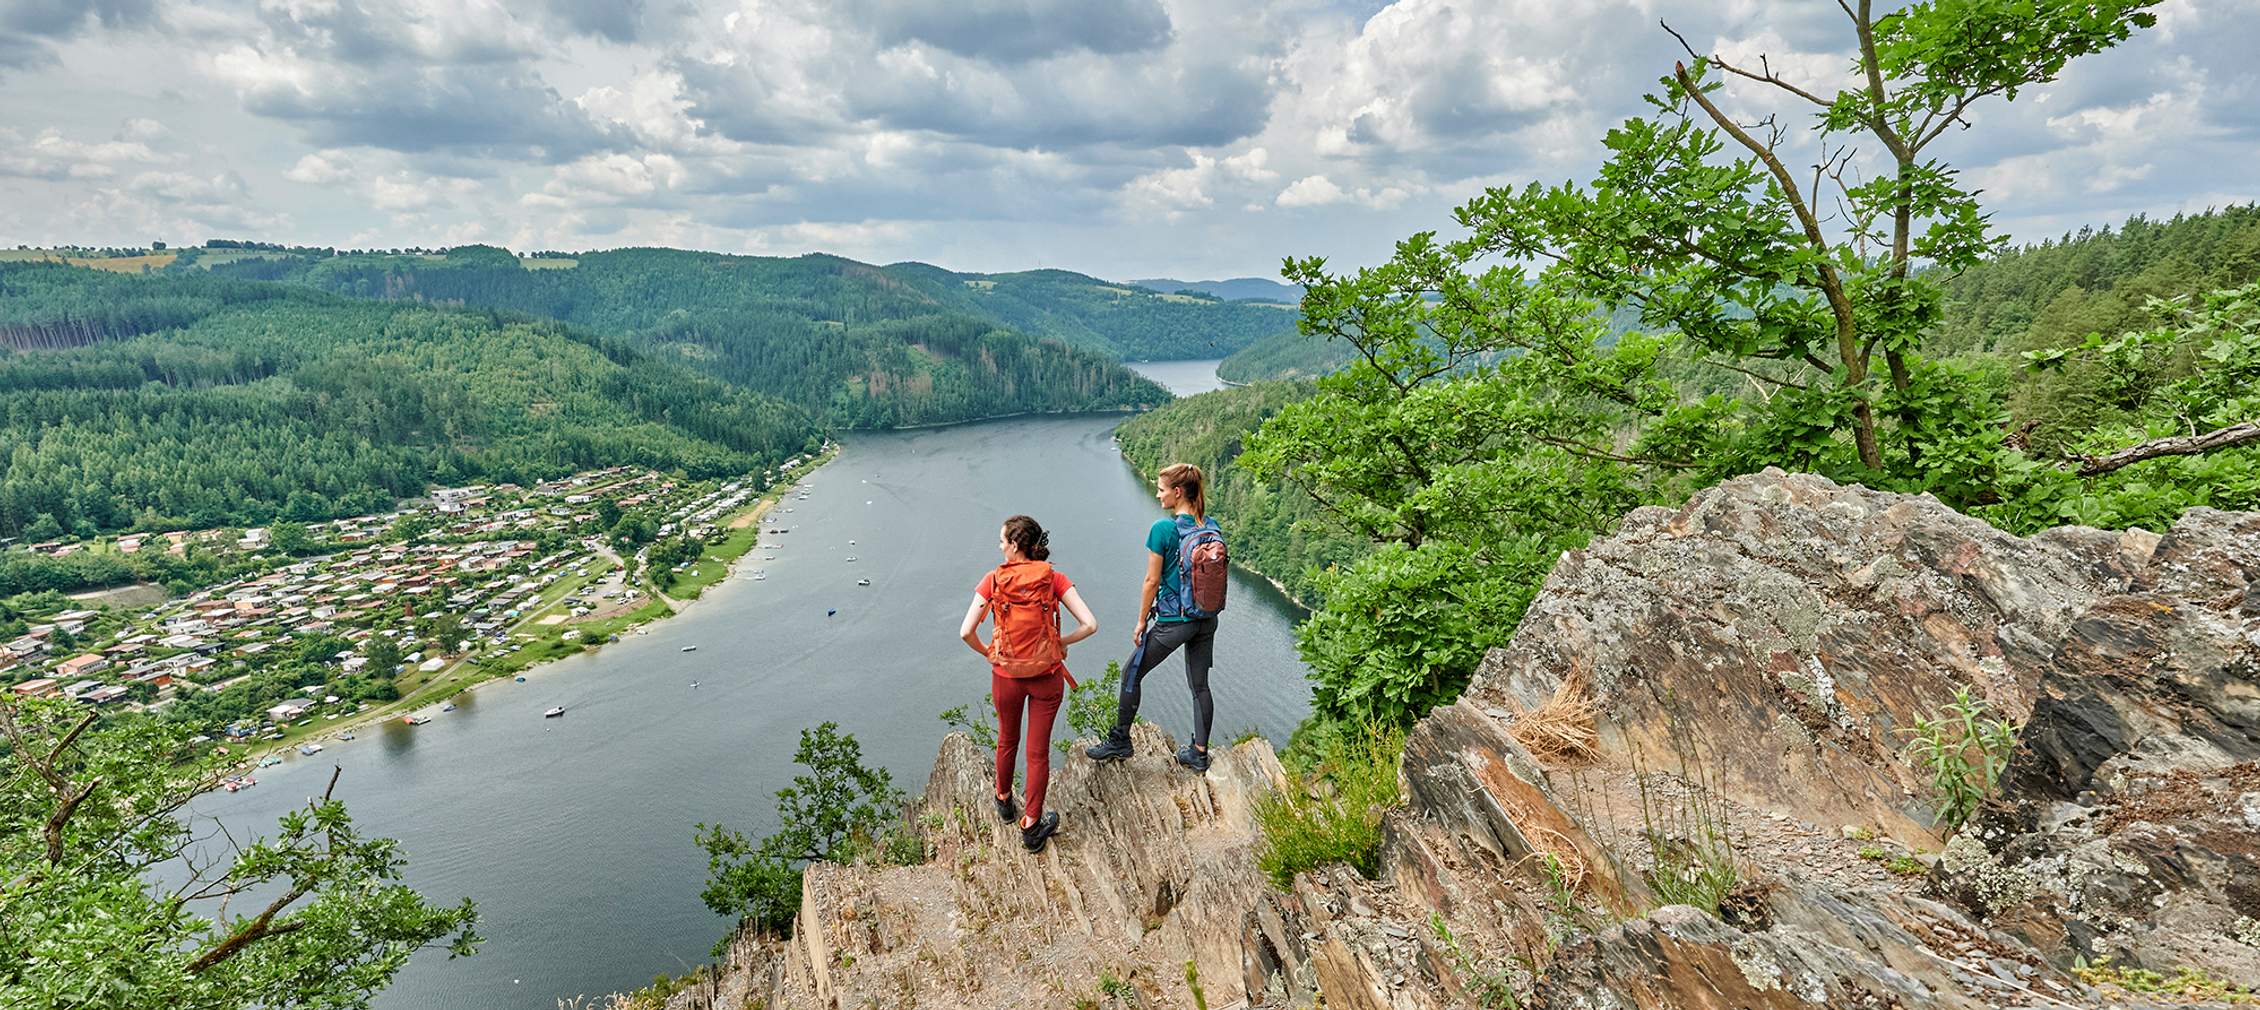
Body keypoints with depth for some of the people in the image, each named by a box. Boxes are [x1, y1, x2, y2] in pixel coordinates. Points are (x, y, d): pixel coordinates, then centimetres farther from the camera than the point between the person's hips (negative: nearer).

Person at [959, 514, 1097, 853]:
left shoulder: (993, 580, -11)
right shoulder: (1054, 578, -11)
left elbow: (966, 632, -15)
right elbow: (1090, 624, -16)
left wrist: (987, 652, 4)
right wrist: (1061, 643, 0)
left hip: (1005, 675, 1)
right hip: (1047, 676, -1)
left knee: (1007, 740, 26)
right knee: (1039, 751, 13)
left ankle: (1004, 800, 49)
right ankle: (1032, 826, 24)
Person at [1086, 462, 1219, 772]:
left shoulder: (1162, 528, -17)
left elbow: (1152, 581, -14)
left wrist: (1141, 621, -4)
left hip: (1174, 620, -6)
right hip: (1207, 619, 7)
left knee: (1132, 674, 12)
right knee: (1200, 685, 16)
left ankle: (1119, 741, 24)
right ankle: (1199, 753, 24)